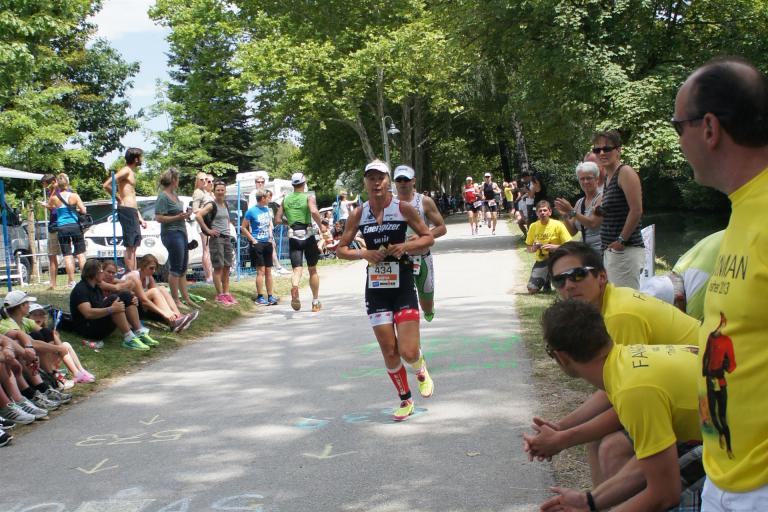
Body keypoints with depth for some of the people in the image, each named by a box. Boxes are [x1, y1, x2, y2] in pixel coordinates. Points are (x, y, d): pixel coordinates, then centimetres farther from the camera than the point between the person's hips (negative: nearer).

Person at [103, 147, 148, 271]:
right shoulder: (125, 171, -9)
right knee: (130, 246, -10)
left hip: (132, 211, 10)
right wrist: (119, 198, -13)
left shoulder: (132, 173, 21)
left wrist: (140, 218, 24)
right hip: (126, 210, -10)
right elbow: (106, 185, -22)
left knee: (133, 246, 12)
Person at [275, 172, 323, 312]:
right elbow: (314, 212, -22)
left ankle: (294, 287, -38)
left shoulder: (286, 199, 8)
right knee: (313, 270, 13)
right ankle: (316, 302, 21)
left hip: (293, 237, 2)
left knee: (297, 269, -3)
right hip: (308, 236, -2)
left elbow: (278, 219, 7)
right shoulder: (309, 197, -2)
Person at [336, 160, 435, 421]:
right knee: (389, 353, 4)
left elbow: (428, 238, 2)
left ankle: (421, 370, 28)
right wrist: (363, 253, -12)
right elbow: (341, 249, 7)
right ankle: (405, 399, 25)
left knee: (408, 352, -9)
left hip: (403, 286, -2)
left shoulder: (403, 208, -6)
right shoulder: (358, 215, 0)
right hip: (376, 289, 2)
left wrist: (406, 246, -16)